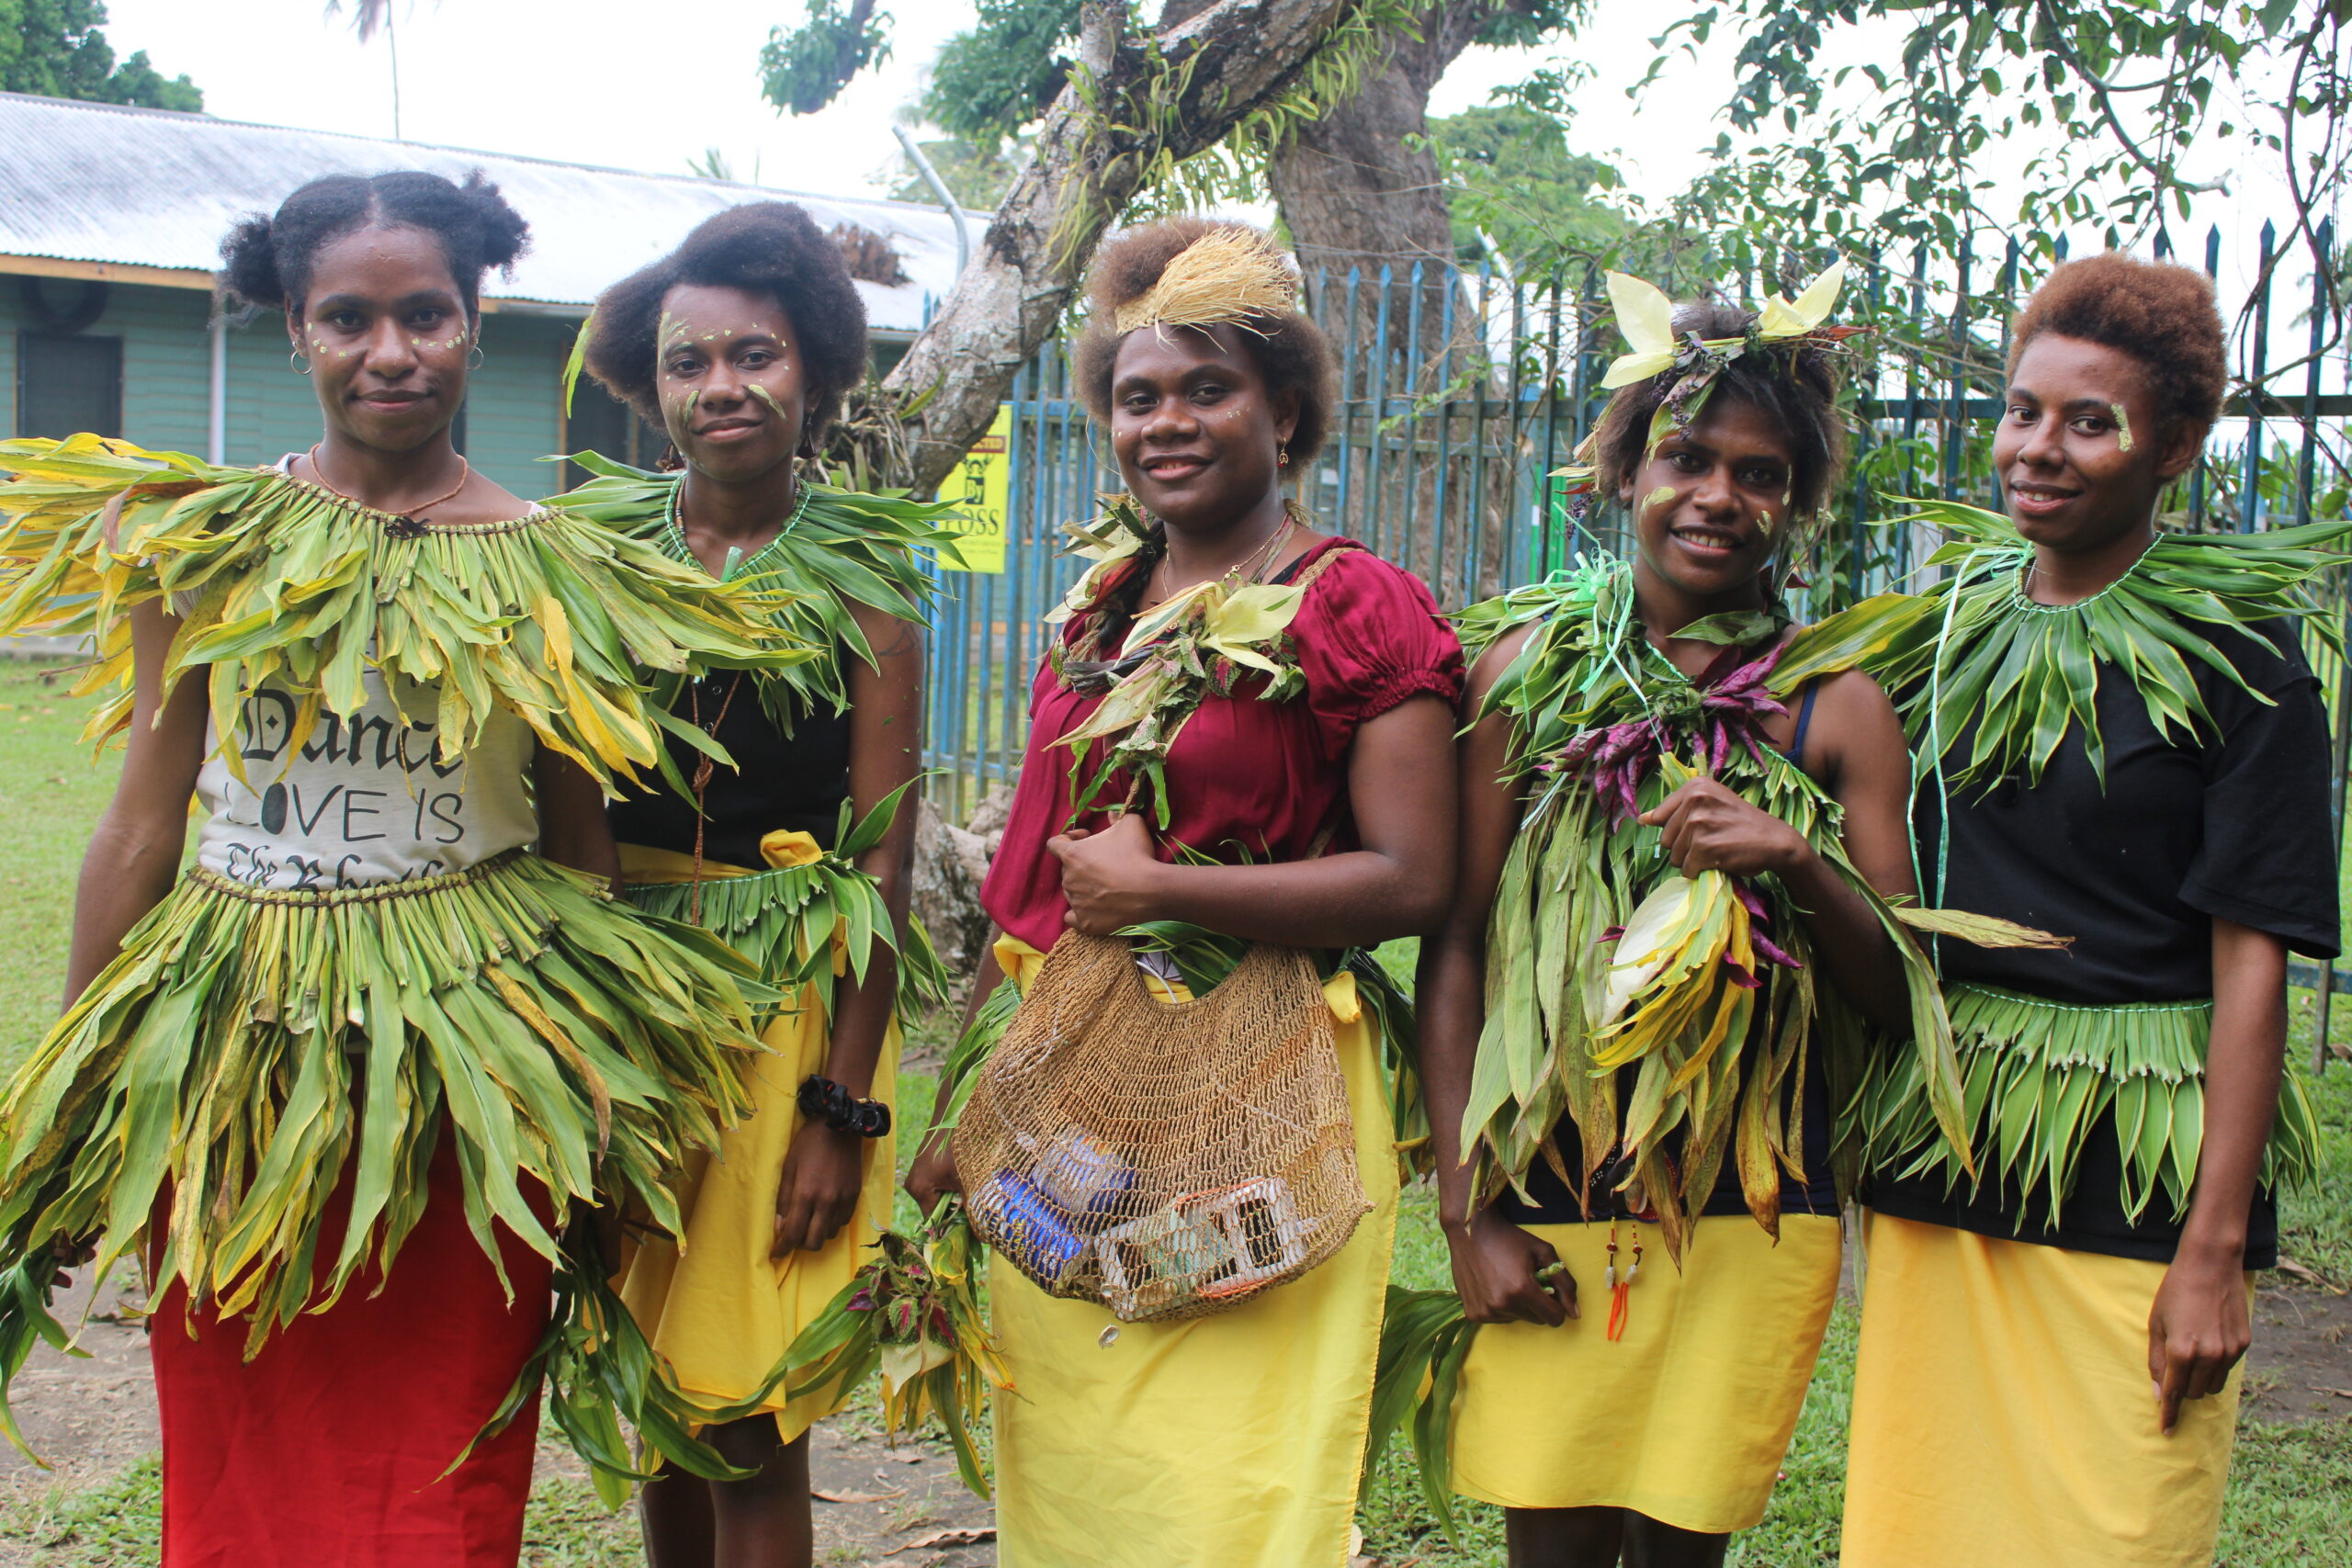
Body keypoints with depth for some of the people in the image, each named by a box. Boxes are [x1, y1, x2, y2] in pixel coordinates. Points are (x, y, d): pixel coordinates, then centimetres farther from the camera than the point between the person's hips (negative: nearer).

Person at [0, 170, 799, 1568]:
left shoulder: (553, 571, 1)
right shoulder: (206, 542, 2)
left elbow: (580, 848, 7)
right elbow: (146, 820, 5)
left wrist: (603, 1132, 7)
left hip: (469, 1064, -1)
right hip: (233, 1052, 1)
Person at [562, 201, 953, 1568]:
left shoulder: (862, 579, -3)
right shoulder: (598, 548, 4)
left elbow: (883, 857, -4)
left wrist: (844, 1108, -9)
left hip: (789, 997, -3)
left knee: (749, 1416, 0)